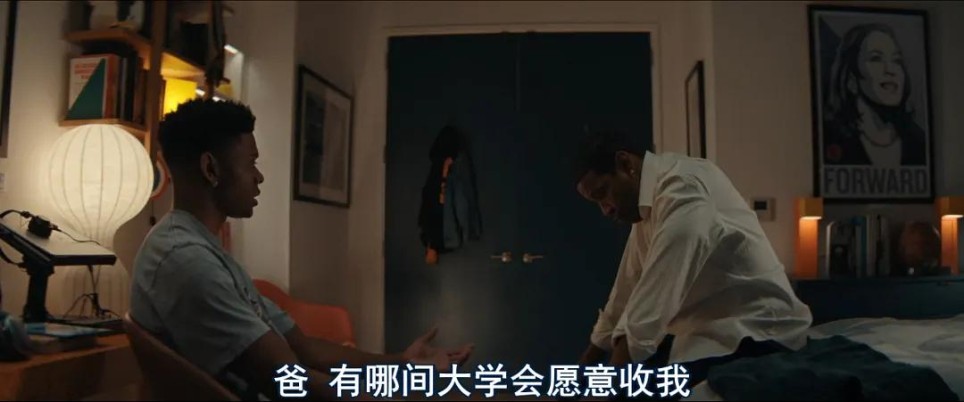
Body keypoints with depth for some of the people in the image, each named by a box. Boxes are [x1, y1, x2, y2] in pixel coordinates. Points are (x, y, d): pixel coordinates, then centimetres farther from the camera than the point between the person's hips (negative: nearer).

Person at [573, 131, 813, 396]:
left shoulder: (684, 188, -23)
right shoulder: (647, 204, 7)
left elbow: (652, 303, -33)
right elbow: (626, 294, 12)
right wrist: (583, 370, 14)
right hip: (708, 330, 9)